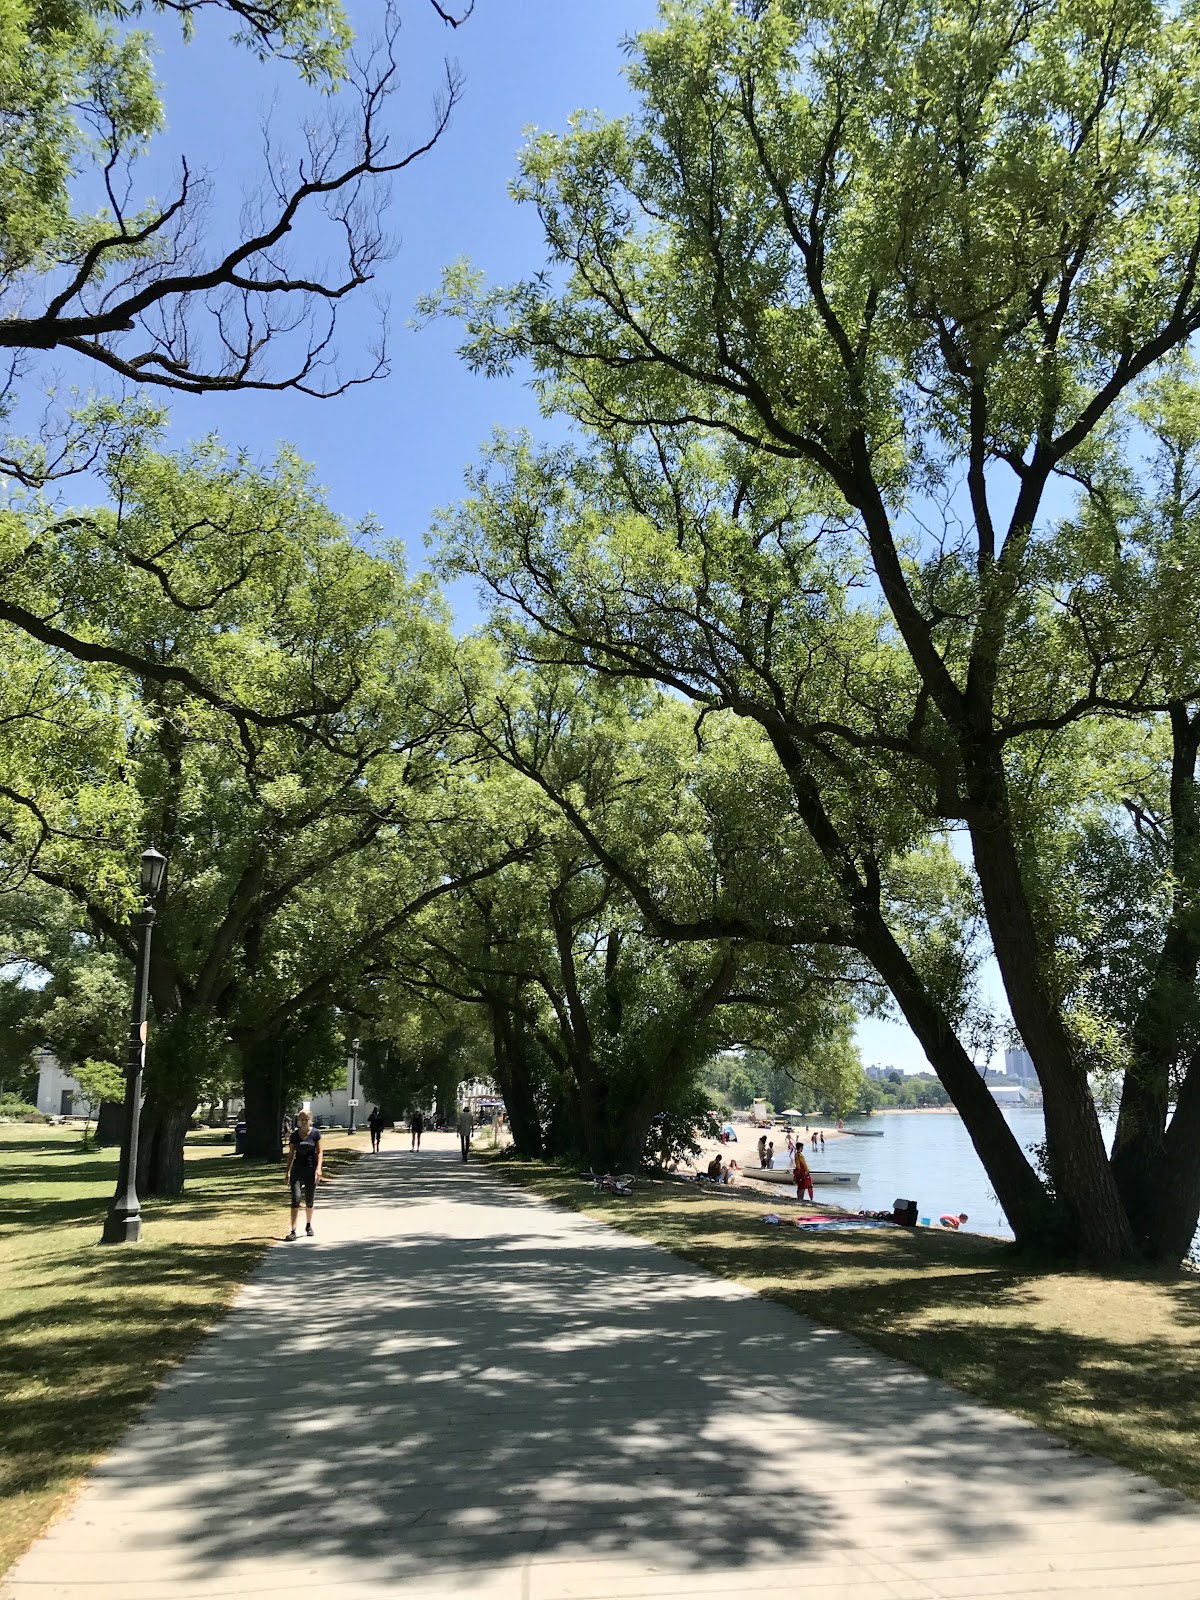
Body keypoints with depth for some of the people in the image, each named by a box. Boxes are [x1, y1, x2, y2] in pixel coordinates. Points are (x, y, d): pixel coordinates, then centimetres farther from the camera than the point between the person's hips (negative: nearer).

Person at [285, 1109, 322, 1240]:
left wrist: (318, 1168, -11)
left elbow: (319, 1152, -1)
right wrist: (288, 1171, 6)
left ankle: (309, 1226, 31)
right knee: (296, 1198, -11)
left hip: (311, 1169, 0)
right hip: (297, 1169, 0)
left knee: (309, 1200, 10)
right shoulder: (294, 1135, 2)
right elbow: (291, 1153, 8)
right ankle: (293, 1230, -12)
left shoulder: (315, 1133, -2)